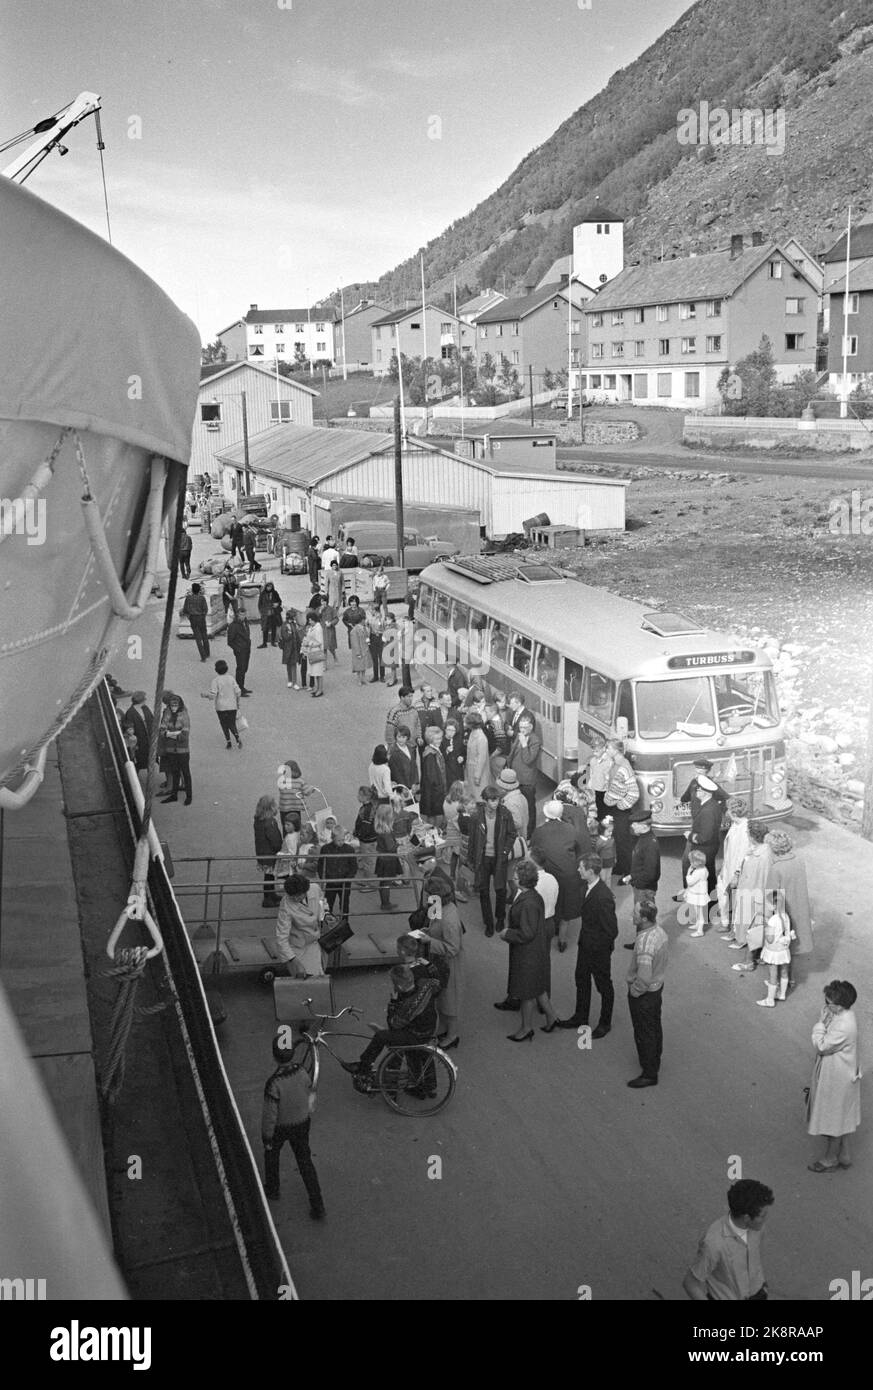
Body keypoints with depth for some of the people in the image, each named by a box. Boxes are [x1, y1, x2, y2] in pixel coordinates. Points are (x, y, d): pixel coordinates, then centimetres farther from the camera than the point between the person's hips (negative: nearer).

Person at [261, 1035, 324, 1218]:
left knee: (272, 1154, 28)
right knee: (305, 1161, 18)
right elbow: (309, 1093, -2)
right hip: (302, 1122, 3)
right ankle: (317, 1205, 18)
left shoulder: (274, 1083, -35)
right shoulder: (301, 1070, -20)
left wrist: (266, 1137, -8)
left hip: (280, 1126, -3)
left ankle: (272, 1189, 50)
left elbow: (269, 1114, -24)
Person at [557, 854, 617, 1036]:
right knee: (581, 980, 23)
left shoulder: (604, 897, -32)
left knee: (604, 986, 13)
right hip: (585, 946, 9)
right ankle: (580, 1017, 42)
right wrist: (583, 939, 11)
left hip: (599, 950, -9)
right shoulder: (588, 887, -5)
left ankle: (605, 1023, 32)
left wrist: (597, 947, -15)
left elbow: (611, 931, -25)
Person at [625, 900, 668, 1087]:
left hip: (644, 994, -9)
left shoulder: (644, 943, -35)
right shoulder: (660, 931, -6)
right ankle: (654, 1062, 43)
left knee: (644, 1034, 7)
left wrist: (634, 991, -18)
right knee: (655, 1028, 25)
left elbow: (644, 977, -36)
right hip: (657, 987, 9)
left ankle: (649, 1074, 21)